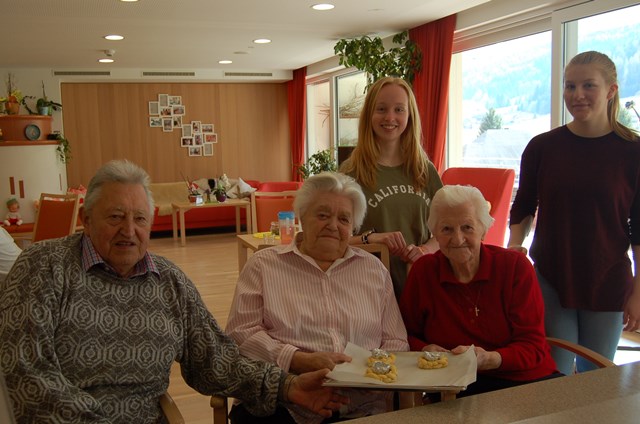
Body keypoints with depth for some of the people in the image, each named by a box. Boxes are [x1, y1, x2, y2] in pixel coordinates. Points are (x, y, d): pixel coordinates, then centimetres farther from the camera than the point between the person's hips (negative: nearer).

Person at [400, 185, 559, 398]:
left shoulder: (515, 266, -5)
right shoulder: (423, 271, -3)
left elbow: (533, 347, -7)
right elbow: (406, 334, 9)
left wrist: (489, 359, -26)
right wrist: (425, 350, -14)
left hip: (524, 378, 3)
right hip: (456, 387, -3)